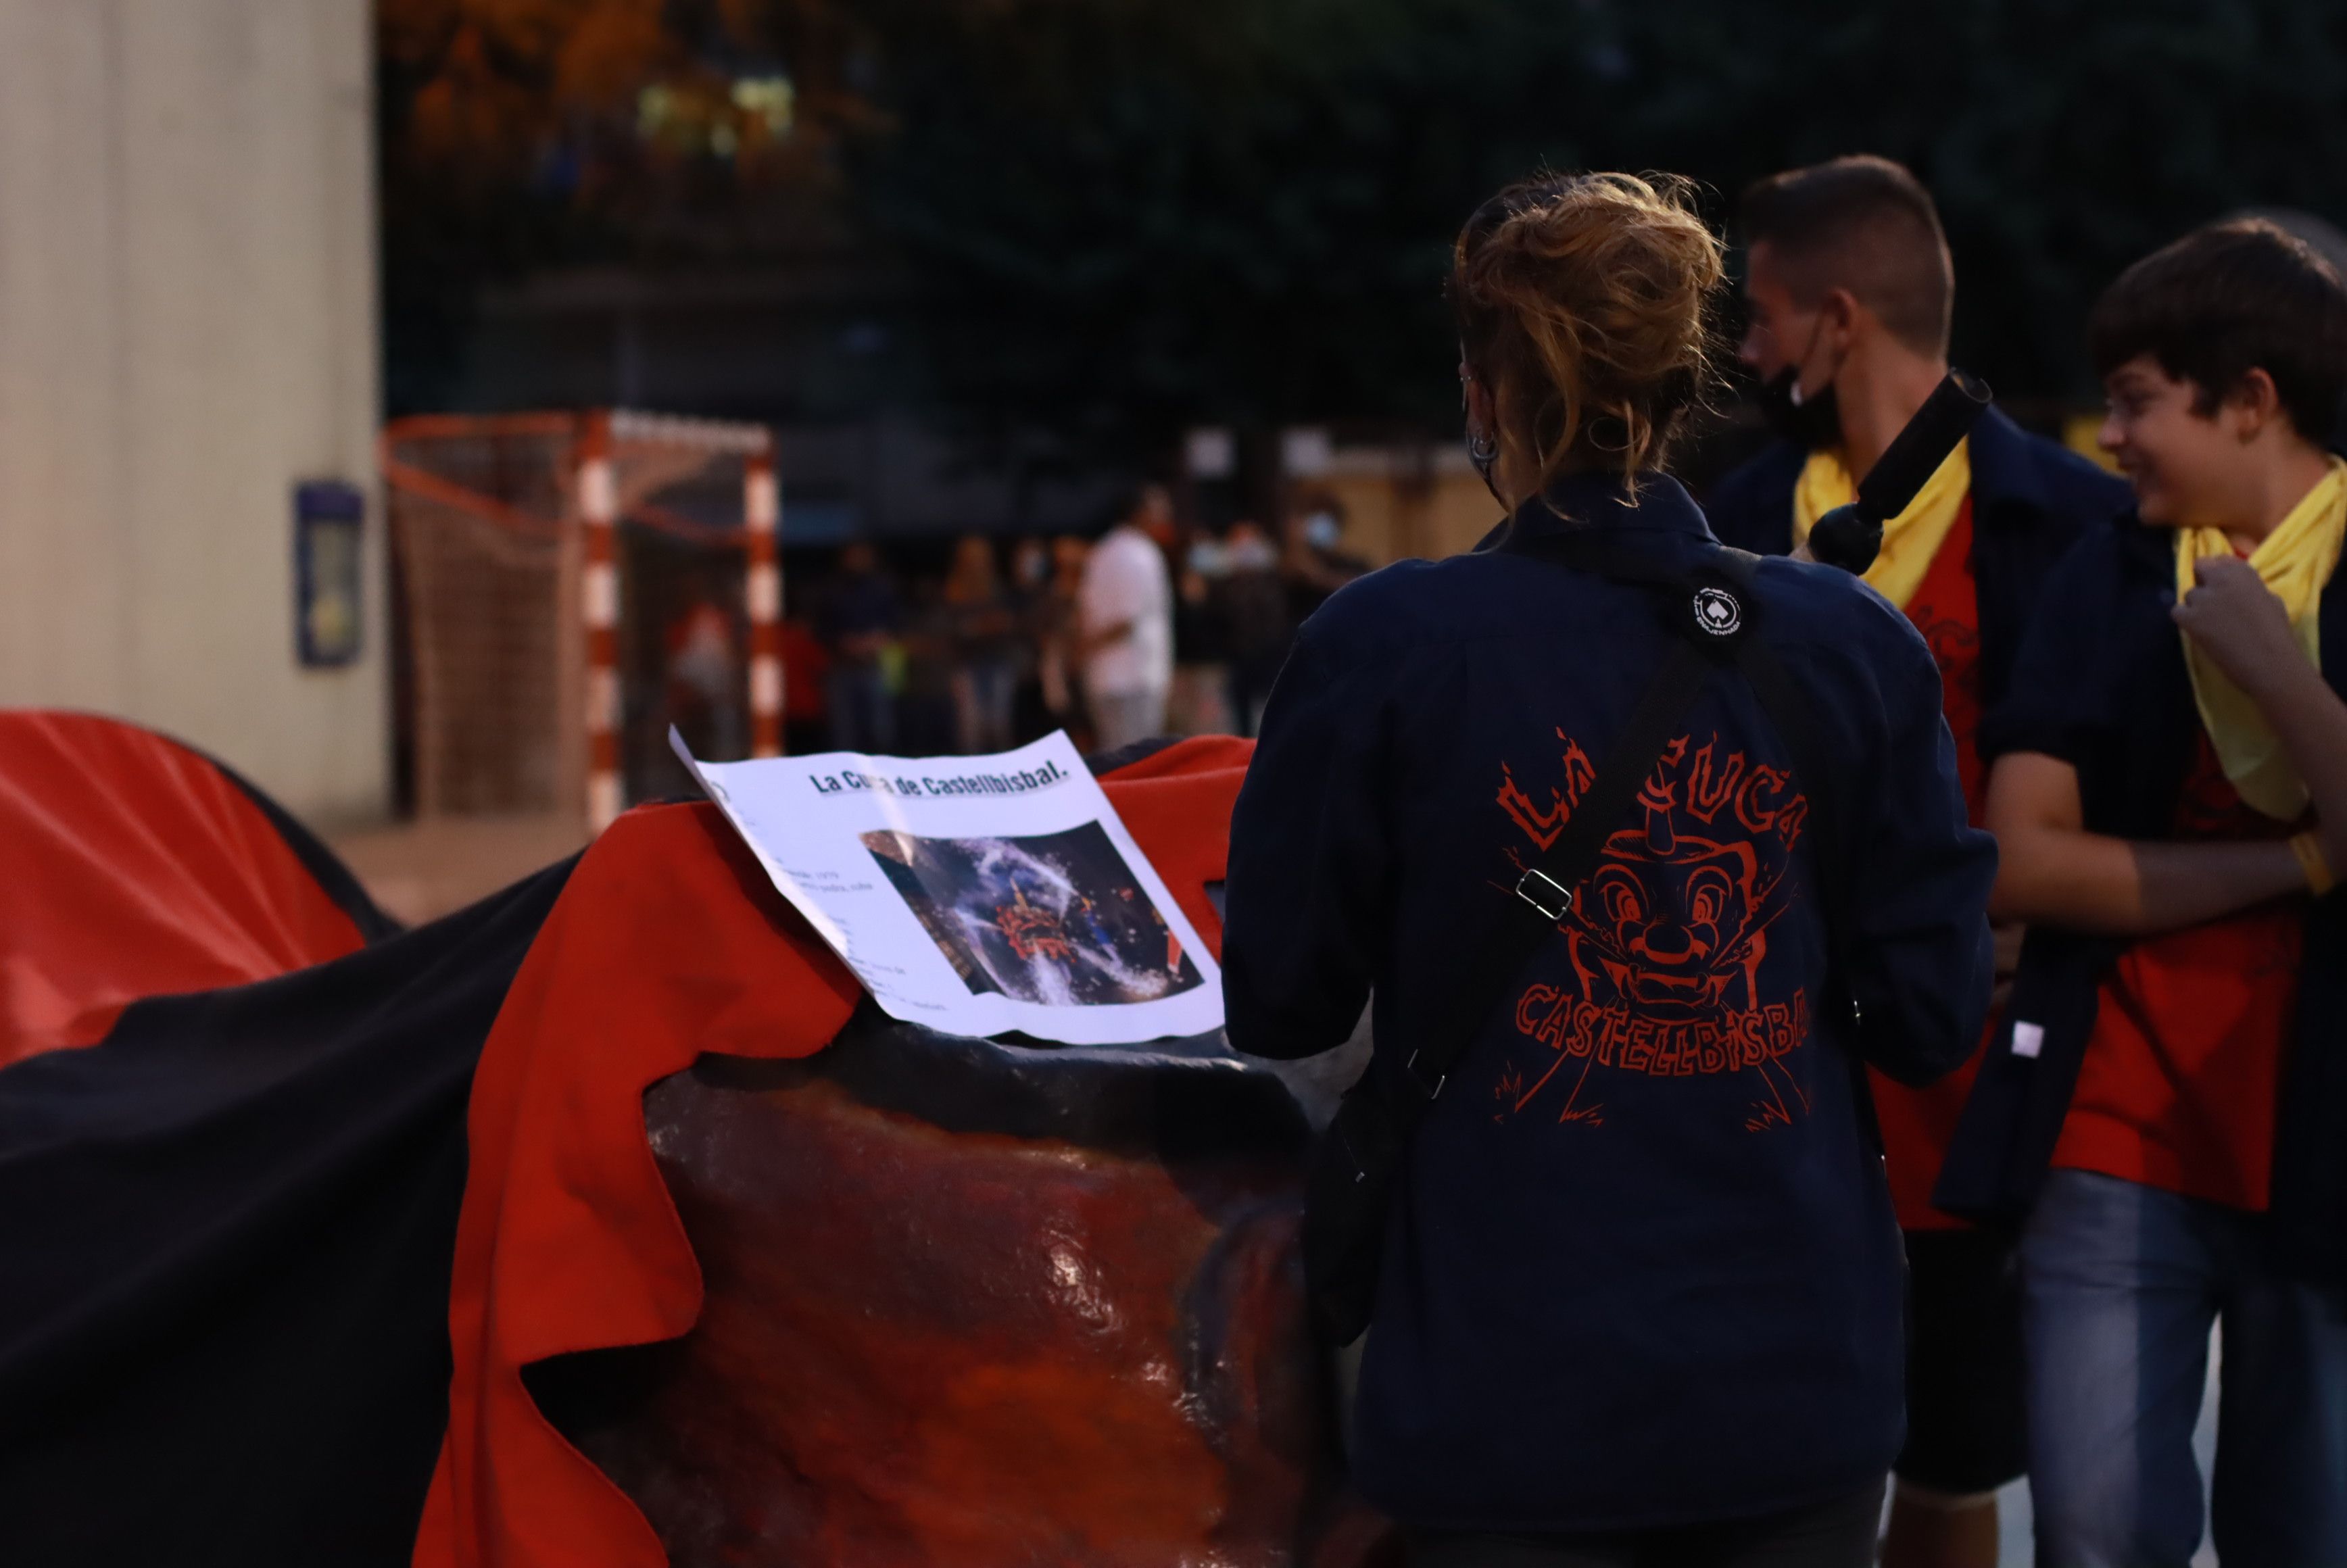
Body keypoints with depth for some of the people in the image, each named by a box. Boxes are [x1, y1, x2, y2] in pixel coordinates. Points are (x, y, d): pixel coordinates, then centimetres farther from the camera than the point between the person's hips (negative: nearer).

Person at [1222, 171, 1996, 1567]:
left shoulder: (1381, 650, -11)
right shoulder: (1853, 644, -5)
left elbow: (1281, 1006, -2)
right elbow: (1931, 1019, -1)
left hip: (1519, 1400, -2)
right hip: (1801, 1384, 2)